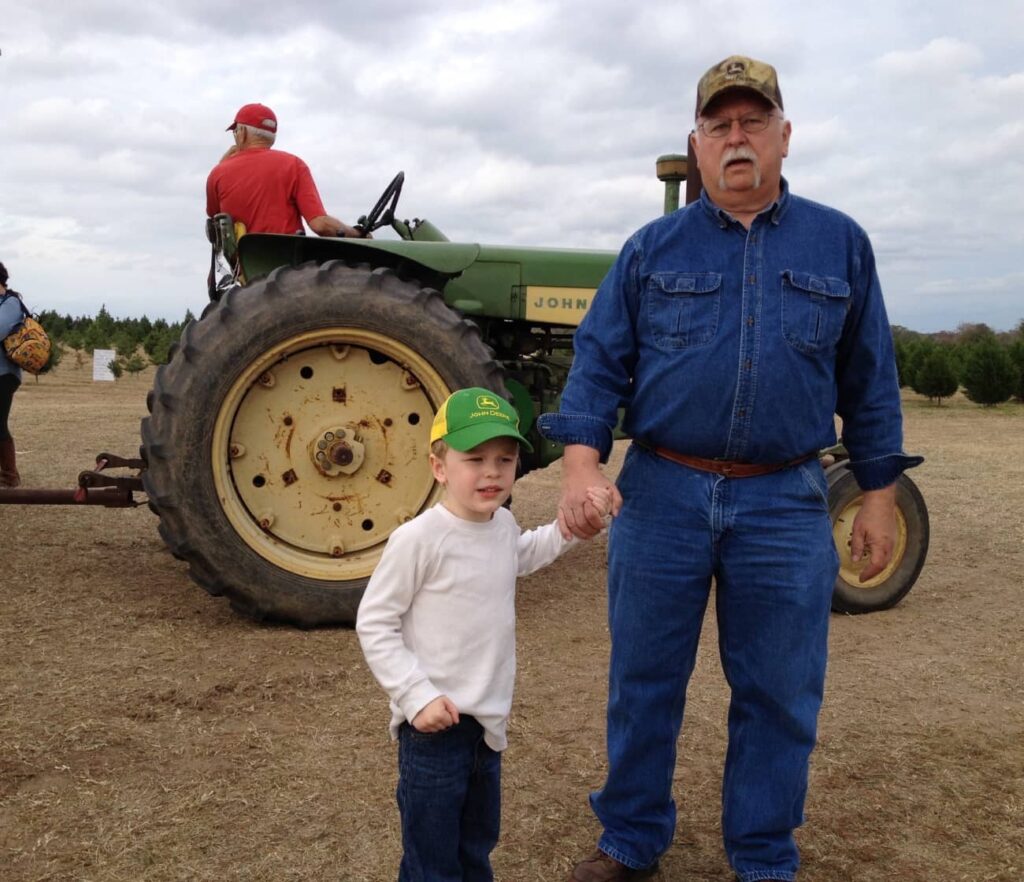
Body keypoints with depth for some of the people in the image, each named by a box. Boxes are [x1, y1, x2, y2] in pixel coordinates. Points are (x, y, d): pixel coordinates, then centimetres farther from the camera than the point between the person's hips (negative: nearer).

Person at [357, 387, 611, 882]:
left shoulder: (503, 525, 2)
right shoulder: (418, 539, -21)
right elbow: (373, 624, -15)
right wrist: (417, 696, -21)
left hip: (487, 722, 7)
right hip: (435, 726, -7)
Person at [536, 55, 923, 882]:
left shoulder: (840, 245, 7)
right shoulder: (652, 249, 5)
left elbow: (869, 380, 9)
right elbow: (600, 362, 1)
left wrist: (880, 493, 6)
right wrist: (582, 462, -14)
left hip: (786, 505, 0)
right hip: (661, 495, 0)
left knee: (778, 695, 9)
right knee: (643, 683, 11)